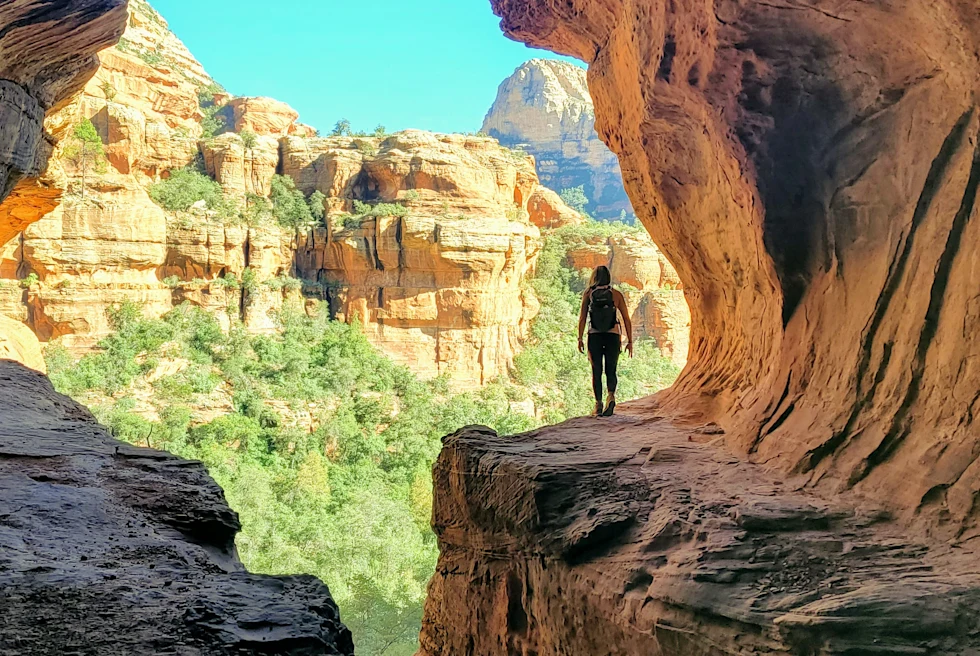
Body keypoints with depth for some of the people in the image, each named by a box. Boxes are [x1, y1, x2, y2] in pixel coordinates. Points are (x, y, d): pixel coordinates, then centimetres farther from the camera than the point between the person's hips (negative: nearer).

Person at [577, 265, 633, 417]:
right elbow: (626, 319, 1)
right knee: (611, 371, 10)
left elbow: (582, 318, -4)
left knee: (596, 372, 9)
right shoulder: (616, 295, 3)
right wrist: (630, 341, 5)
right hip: (613, 336, 0)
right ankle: (611, 396, -17)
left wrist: (580, 339, 0)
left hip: (595, 336, 0)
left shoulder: (588, 293, 2)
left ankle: (598, 404, 1)